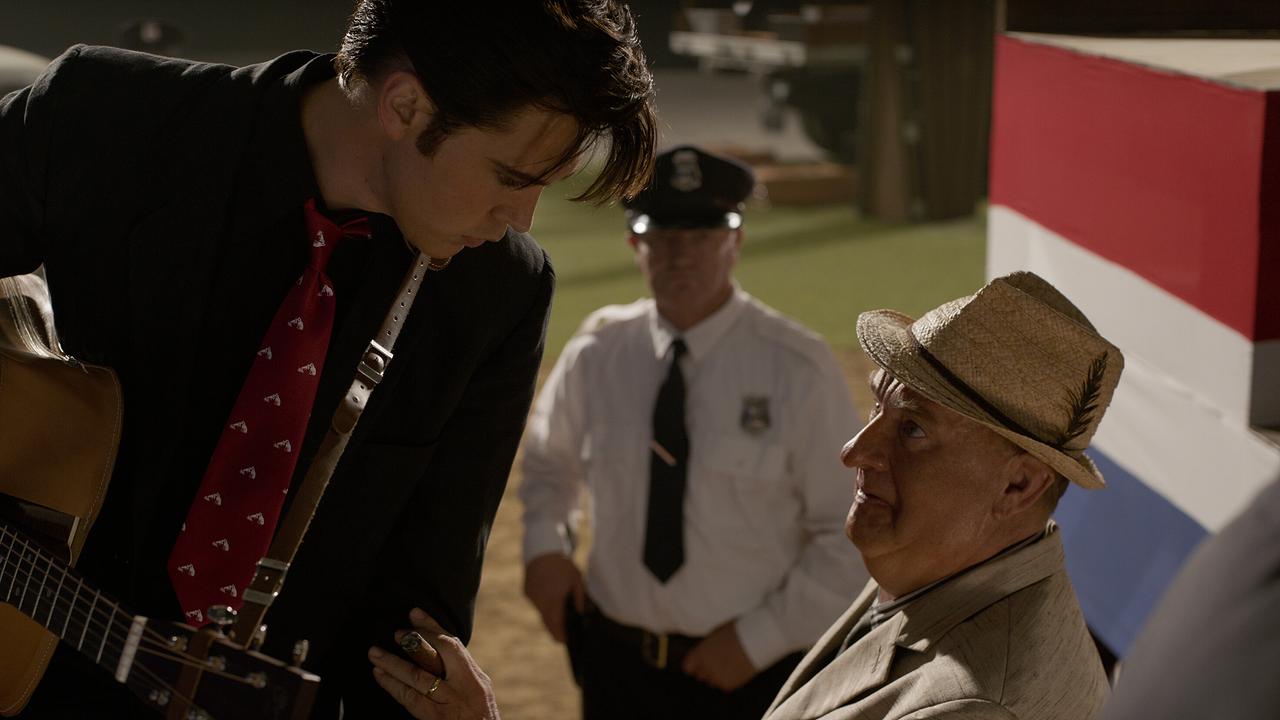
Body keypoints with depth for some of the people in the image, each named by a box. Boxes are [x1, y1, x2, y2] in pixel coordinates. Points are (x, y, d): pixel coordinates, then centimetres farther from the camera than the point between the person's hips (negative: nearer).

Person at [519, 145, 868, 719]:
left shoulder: (798, 367, -11)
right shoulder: (596, 354, -2)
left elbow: (855, 535, -8)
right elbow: (548, 458, 16)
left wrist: (760, 639, -13)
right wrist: (544, 544, -2)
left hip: (752, 671, -3)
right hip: (616, 669, 3)